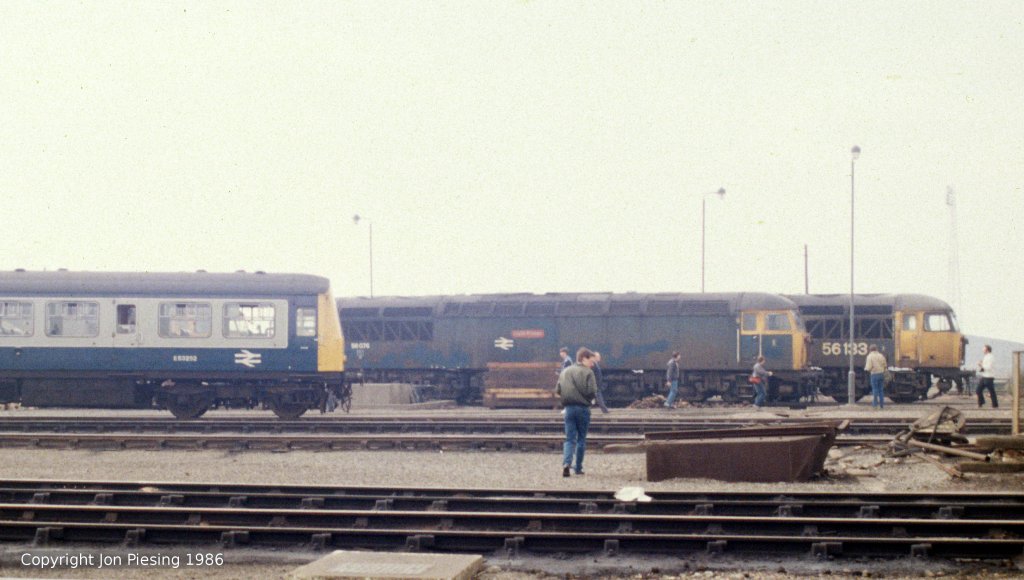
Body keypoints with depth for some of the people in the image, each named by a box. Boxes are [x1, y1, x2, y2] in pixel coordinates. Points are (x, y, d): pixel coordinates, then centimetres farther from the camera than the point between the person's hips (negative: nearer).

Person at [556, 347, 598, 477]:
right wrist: (589, 398, 7)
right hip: (583, 408, -3)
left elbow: (558, 390, 5)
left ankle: (566, 463, -19)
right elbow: (592, 391, -14)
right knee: (581, 439, 10)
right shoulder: (587, 373, -7)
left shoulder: (565, 372, 8)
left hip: (569, 408, 3)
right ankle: (578, 468, 12)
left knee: (570, 439, 4)